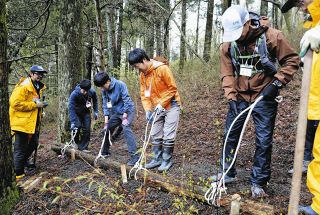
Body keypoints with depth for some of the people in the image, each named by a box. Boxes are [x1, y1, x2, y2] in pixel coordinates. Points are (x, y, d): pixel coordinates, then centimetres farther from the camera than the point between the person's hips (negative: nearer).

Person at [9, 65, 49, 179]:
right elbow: (15, 103, -27)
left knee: (33, 144, 23)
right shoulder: (23, 86, -17)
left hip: (33, 123, 10)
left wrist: (41, 103, 9)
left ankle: (23, 161, 45)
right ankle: (18, 174, 12)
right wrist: (35, 104, -23)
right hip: (22, 123, -10)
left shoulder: (38, 87, 14)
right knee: (20, 149, 0)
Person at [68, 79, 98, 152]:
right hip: (76, 112, -3)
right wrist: (72, 122, -37)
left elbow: (95, 101, 1)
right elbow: (71, 108, -33)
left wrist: (96, 111, 1)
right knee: (77, 127, -18)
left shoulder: (92, 92, -22)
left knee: (87, 129, -3)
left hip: (86, 112, 3)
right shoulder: (74, 94, -32)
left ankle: (83, 147, 7)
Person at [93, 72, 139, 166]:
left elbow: (126, 101, -21)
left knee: (126, 129, -25)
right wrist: (106, 122, -5)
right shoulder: (104, 90, -4)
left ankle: (134, 155, -25)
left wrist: (124, 118, -20)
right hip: (115, 112, 7)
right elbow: (105, 105, 0)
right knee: (107, 130, 8)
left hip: (127, 110, -7)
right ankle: (105, 152, 27)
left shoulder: (120, 85, -22)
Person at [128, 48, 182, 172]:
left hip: (171, 105, -7)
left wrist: (161, 104, -18)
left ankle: (167, 160, 9)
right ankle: (157, 159, 22)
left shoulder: (162, 69, -20)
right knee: (155, 135, 11)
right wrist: (147, 109, -10)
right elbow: (144, 93, 4)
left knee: (168, 136, -4)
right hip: (158, 108, 7)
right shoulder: (143, 74, 1)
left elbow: (172, 88, -17)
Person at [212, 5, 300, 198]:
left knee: (264, 141, 1)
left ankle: (259, 182, 16)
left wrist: (277, 82, -17)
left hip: (264, 97, -3)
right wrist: (231, 97, -10)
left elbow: (293, 60, -7)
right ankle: (228, 173, 26)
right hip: (240, 97, 4)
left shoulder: (272, 36, -15)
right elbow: (227, 73, -1)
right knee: (230, 135, 8)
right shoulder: (228, 44, -5)